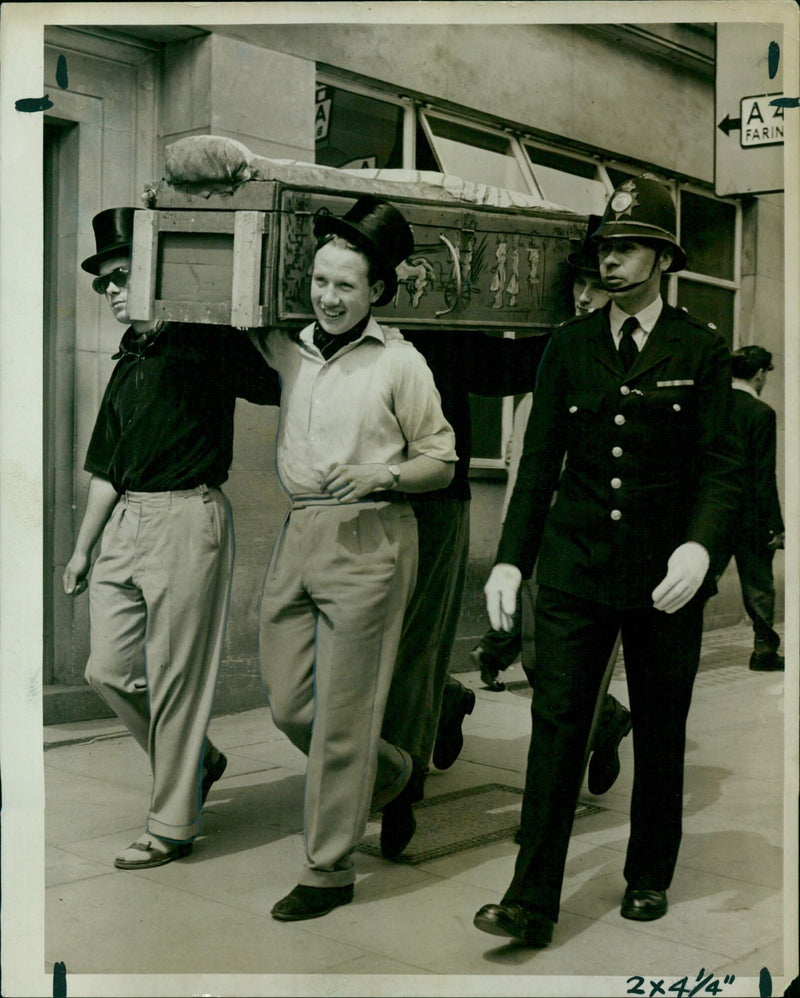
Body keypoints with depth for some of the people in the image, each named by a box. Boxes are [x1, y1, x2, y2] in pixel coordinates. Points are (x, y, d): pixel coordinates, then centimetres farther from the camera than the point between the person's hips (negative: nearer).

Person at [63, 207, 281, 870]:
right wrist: (82, 547, 24)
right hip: (126, 523, 8)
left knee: (176, 679, -2)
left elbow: (277, 387, -11)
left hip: (188, 521, -8)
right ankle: (197, 762, 30)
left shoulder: (205, 344, -3)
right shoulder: (128, 364, 19)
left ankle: (173, 826, 12)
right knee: (108, 670, 8)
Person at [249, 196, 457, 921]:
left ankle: (329, 869, 12)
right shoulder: (287, 349, 12)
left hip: (369, 541, -5)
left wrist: (381, 474, -15)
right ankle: (392, 772, 35)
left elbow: (442, 463, 2)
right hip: (298, 535, 6)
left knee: (341, 712, -2)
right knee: (288, 703, 8)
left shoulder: (400, 362, -1)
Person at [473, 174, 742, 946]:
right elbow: (540, 462, 7)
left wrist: (700, 544, -24)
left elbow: (720, 466, -5)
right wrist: (511, 559, 0)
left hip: (665, 577, -1)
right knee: (555, 726, -3)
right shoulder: (569, 346, 7)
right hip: (575, 569, 1)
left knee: (660, 735, 11)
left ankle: (649, 879, 30)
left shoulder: (701, 352, 0)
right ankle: (532, 904, 2)